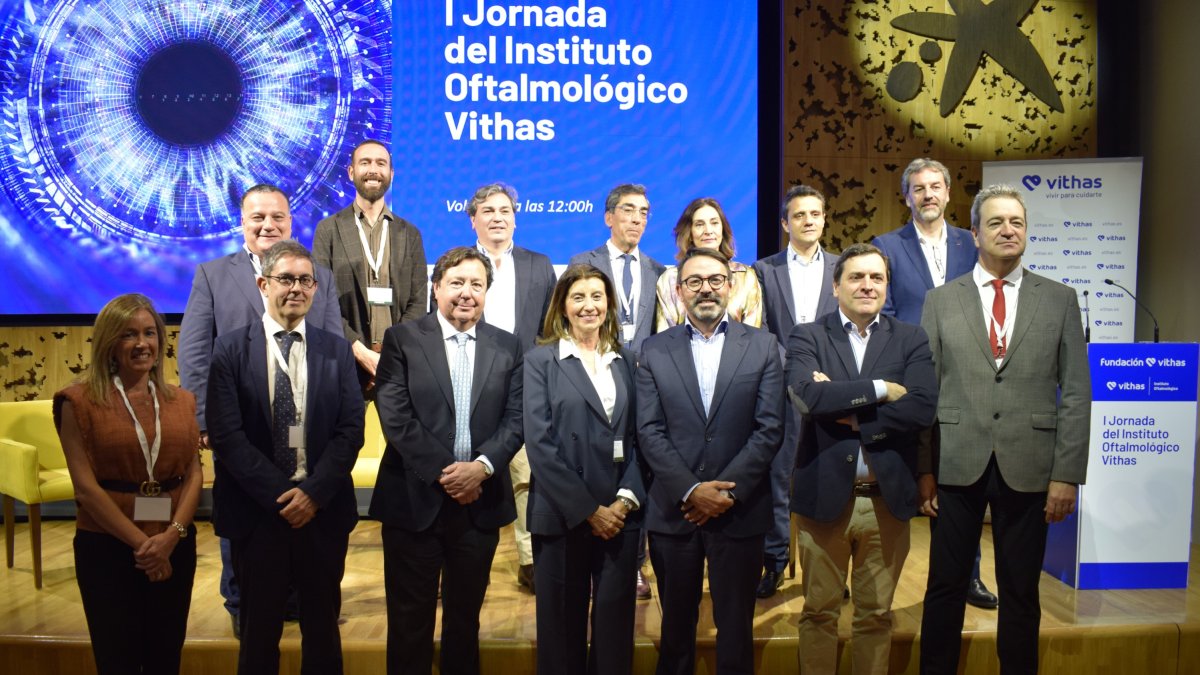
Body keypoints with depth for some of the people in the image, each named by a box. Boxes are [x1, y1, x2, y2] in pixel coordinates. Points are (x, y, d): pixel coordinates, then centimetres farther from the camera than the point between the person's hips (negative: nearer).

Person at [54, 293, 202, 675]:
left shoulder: (181, 401, 7)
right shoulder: (79, 401, -6)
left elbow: (193, 474, 3)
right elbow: (85, 486, -10)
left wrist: (172, 534, -12)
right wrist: (139, 542, -13)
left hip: (175, 546, 4)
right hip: (107, 546, -3)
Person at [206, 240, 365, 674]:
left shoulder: (337, 350, 4)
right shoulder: (231, 349, -1)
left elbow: (351, 429, -2)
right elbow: (227, 435, -8)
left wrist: (314, 492, -13)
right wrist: (280, 493, -14)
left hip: (323, 509, 1)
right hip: (257, 510, -1)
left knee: (323, 626, 13)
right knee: (259, 628, 13)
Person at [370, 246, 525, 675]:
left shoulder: (508, 347, 7)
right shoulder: (402, 339, -2)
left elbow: (515, 419, 1)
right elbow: (394, 416, -10)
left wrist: (481, 466, -15)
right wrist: (443, 472, -15)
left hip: (480, 501, 3)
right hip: (415, 499, -2)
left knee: (465, 617, 16)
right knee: (410, 618, 9)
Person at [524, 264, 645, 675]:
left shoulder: (625, 362, 10)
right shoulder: (540, 361, -1)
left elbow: (638, 438, 6)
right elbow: (539, 445, -9)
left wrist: (626, 500, -8)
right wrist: (588, 510, -12)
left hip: (620, 515, 3)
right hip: (563, 515, -3)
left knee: (615, 621, 8)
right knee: (562, 623, 7)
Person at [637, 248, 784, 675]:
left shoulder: (762, 346, 3)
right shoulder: (654, 350, 4)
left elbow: (769, 429, -4)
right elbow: (649, 432, -3)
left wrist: (727, 491, -12)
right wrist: (691, 491, -12)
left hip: (740, 511, 0)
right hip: (673, 510, 1)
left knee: (736, 627, 9)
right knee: (676, 624, 13)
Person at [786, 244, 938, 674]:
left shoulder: (911, 340, 4)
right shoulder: (807, 337, 0)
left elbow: (922, 409, -10)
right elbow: (808, 396, -18)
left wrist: (849, 414, -13)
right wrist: (880, 389, -14)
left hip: (887, 497, 2)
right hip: (825, 494, -1)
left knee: (876, 615, 13)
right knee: (819, 612, 10)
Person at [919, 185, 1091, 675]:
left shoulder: (1060, 300, 5)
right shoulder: (941, 300, 5)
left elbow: (1076, 394, 3)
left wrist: (1067, 474, -4)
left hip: (1027, 469, 0)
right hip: (957, 466, 0)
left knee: (1021, 592, 11)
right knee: (945, 588, 7)